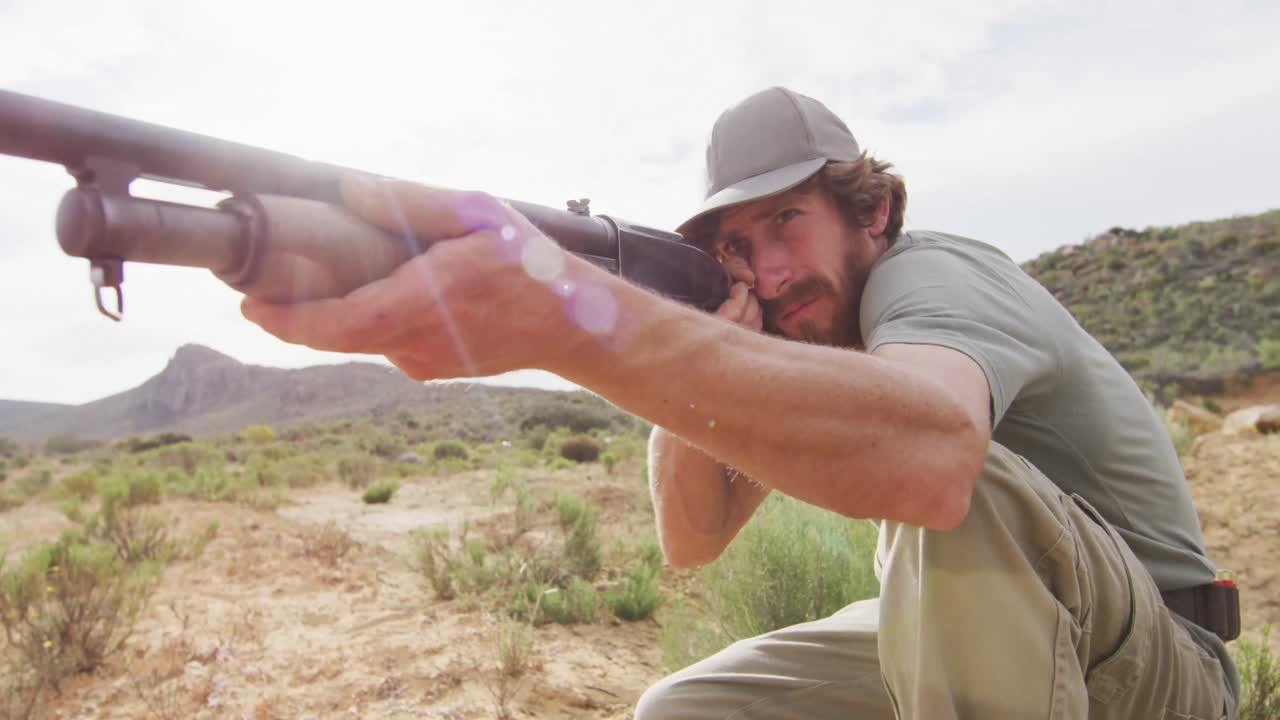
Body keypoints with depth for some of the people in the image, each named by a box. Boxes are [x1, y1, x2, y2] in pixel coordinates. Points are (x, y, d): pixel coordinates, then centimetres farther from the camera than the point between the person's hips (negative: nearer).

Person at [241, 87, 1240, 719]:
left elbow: (931, 453, -50)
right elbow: (693, 539, -6)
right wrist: (702, 352, -24)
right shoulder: (805, 323, 1)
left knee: (963, 489, -38)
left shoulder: (927, 277, -23)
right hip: (965, 630, 7)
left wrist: (569, 312, -59)